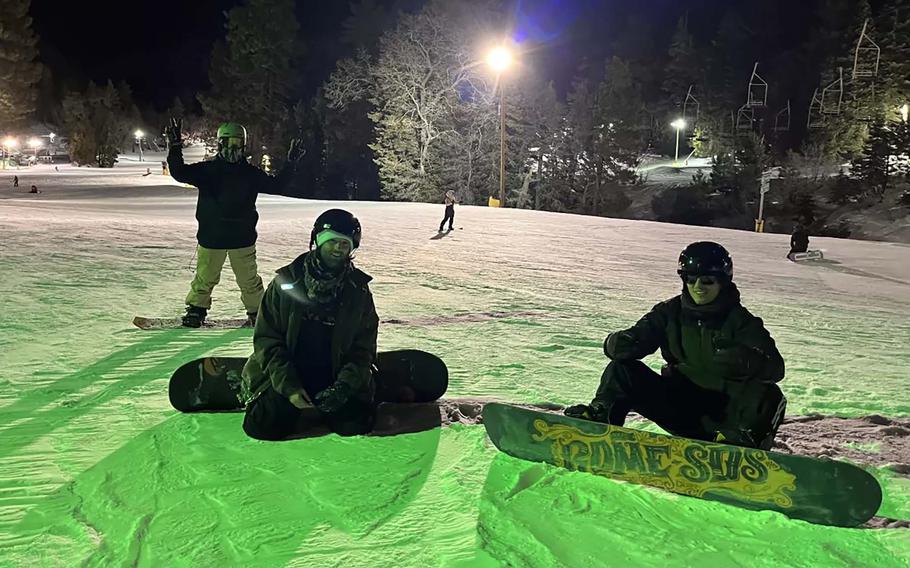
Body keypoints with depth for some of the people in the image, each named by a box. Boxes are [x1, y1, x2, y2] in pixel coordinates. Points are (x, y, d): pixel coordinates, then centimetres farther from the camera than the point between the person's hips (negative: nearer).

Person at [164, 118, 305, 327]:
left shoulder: (251, 173, 2)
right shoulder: (207, 170, -1)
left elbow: (277, 186, 5)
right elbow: (179, 173, -6)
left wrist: (291, 164, -3)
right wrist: (175, 147, -17)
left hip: (242, 237, 1)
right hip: (211, 237, 0)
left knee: (249, 279, 7)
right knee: (204, 278, 7)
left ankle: (257, 312, 22)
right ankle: (196, 310, 24)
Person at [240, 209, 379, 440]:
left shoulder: (358, 291, -2)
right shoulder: (286, 281, -6)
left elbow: (363, 348, -1)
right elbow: (266, 338, -6)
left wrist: (343, 386, -19)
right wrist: (289, 387, -16)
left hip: (336, 377, 1)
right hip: (286, 376, -1)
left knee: (356, 423, -20)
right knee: (263, 426, -19)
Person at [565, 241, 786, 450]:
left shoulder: (739, 320, -5)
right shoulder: (670, 312, 2)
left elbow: (774, 367, -13)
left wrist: (742, 360, -36)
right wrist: (618, 342, -28)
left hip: (721, 411, -2)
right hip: (679, 404, 2)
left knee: (768, 396, -31)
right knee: (623, 368, -16)